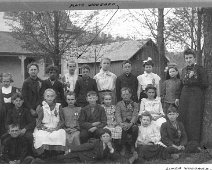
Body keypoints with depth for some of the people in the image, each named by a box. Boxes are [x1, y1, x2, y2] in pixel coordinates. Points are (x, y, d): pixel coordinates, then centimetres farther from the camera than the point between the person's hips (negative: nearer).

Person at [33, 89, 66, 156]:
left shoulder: (58, 107, 8)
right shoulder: (41, 108, 3)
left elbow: (62, 121, 6)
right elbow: (38, 124, 0)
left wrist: (56, 128, -12)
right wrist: (46, 129, -17)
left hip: (56, 129, 1)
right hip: (43, 129, -1)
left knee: (61, 133, -31)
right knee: (42, 136, -34)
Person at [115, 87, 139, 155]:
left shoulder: (134, 104, 13)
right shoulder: (119, 104, 14)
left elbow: (135, 115, -3)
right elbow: (117, 115, -1)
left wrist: (130, 124, -24)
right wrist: (121, 123, -23)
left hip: (131, 123, 1)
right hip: (123, 123, 0)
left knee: (135, 128, -33)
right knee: (124, 128, -35)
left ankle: (132, 145, -9)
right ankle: (123, 146, -16)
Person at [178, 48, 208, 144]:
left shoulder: (200, 69, -1)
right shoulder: (184, 70, 16)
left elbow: (205, 84, -6)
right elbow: (184, 82, 8)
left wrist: (191, 82, -4)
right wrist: (190, 76, -6)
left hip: (196, 97, -5)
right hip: (184, 97, 5)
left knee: (194, 119, -7)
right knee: (183, 118, 2)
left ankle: (195, 143, 0)